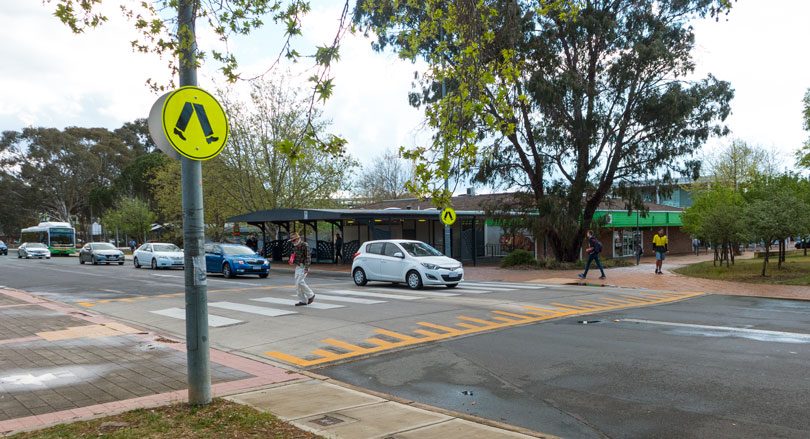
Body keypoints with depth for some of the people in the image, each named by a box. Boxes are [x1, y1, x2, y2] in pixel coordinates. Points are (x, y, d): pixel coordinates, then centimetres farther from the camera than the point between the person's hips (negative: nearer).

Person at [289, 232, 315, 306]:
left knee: (300, 282, -17)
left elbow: (308, 257, -18)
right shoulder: (295, 246, 13)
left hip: (303, 267, -9)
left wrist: (306, 268, -22)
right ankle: (303, 301, 9)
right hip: (297, 267, 9)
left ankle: (311, 295, -1)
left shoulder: (305, 245, -13)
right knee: (297, 284, 4)